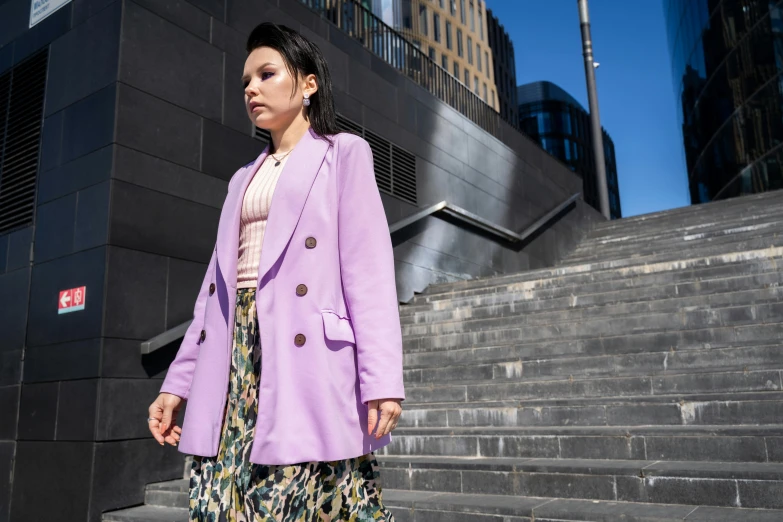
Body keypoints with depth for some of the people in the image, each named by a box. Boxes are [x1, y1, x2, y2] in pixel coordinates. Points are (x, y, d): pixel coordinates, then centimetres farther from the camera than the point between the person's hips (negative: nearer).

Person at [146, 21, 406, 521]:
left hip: (306, 354, -6)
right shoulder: (245, 178, 24)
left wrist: (382, 379, -16)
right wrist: (178, 381, 14)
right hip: (238, 350, 6)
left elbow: (369, 268, -6)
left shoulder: (343, 152, 6)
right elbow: (219, 284, 19)